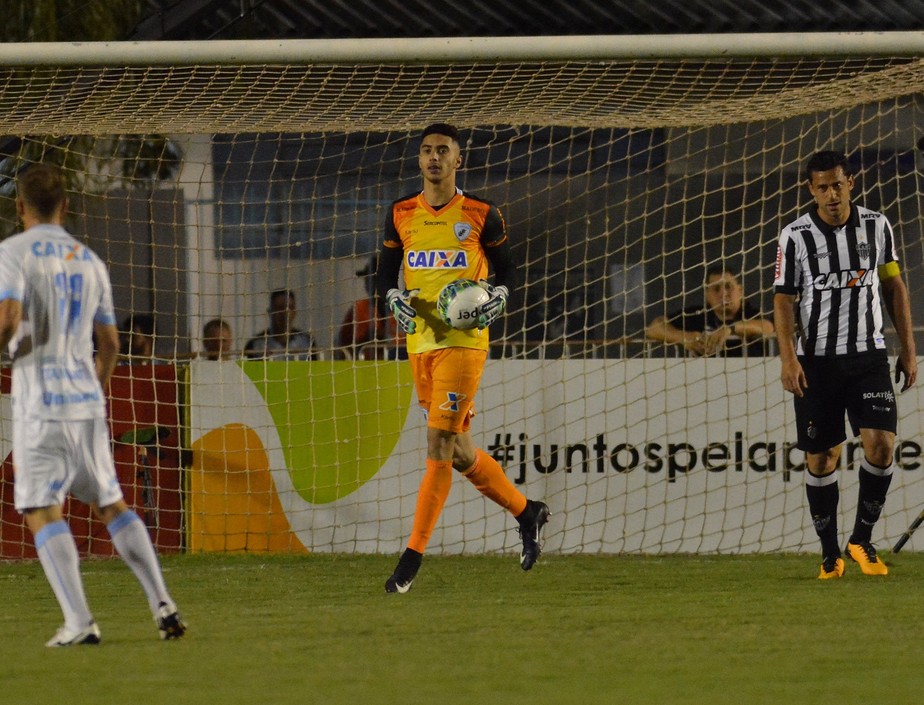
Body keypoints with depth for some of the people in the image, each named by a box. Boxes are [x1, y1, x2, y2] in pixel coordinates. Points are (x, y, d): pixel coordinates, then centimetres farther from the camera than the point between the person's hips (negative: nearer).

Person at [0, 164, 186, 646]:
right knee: (110, 503, 15)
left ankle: (78, 621, -15)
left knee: (41, 511, -3)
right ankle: (163, 605, 7)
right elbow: (110, 343, 17)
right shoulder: (89, 261, 14)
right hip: (87, 401, 6)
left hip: (40, 402, -6)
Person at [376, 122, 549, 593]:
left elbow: (507, 269, 8)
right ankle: (527, 512, 31)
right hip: (420, 339, 5)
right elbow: (384, 274, 13)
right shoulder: (401, 214, 9)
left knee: (440, 443, -13)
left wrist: (498, 297, -12)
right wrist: (394, 297, -8)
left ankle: (412, 557, -13)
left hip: (464, 339, -5)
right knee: (459, 451, 10)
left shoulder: (481, 215, 0)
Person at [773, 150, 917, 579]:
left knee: (880, 445, -13)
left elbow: (894, 285, 11)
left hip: (867, 355, 1)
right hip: (815, 362, -1)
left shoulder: (876, 226, 3)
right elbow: (783, 299, -3)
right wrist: (788, 357, -15)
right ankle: (829, 553, 13)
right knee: (820, 458, 1)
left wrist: (907, 349, 8)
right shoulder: (795, 236, -4)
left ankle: (862, 540, 4)